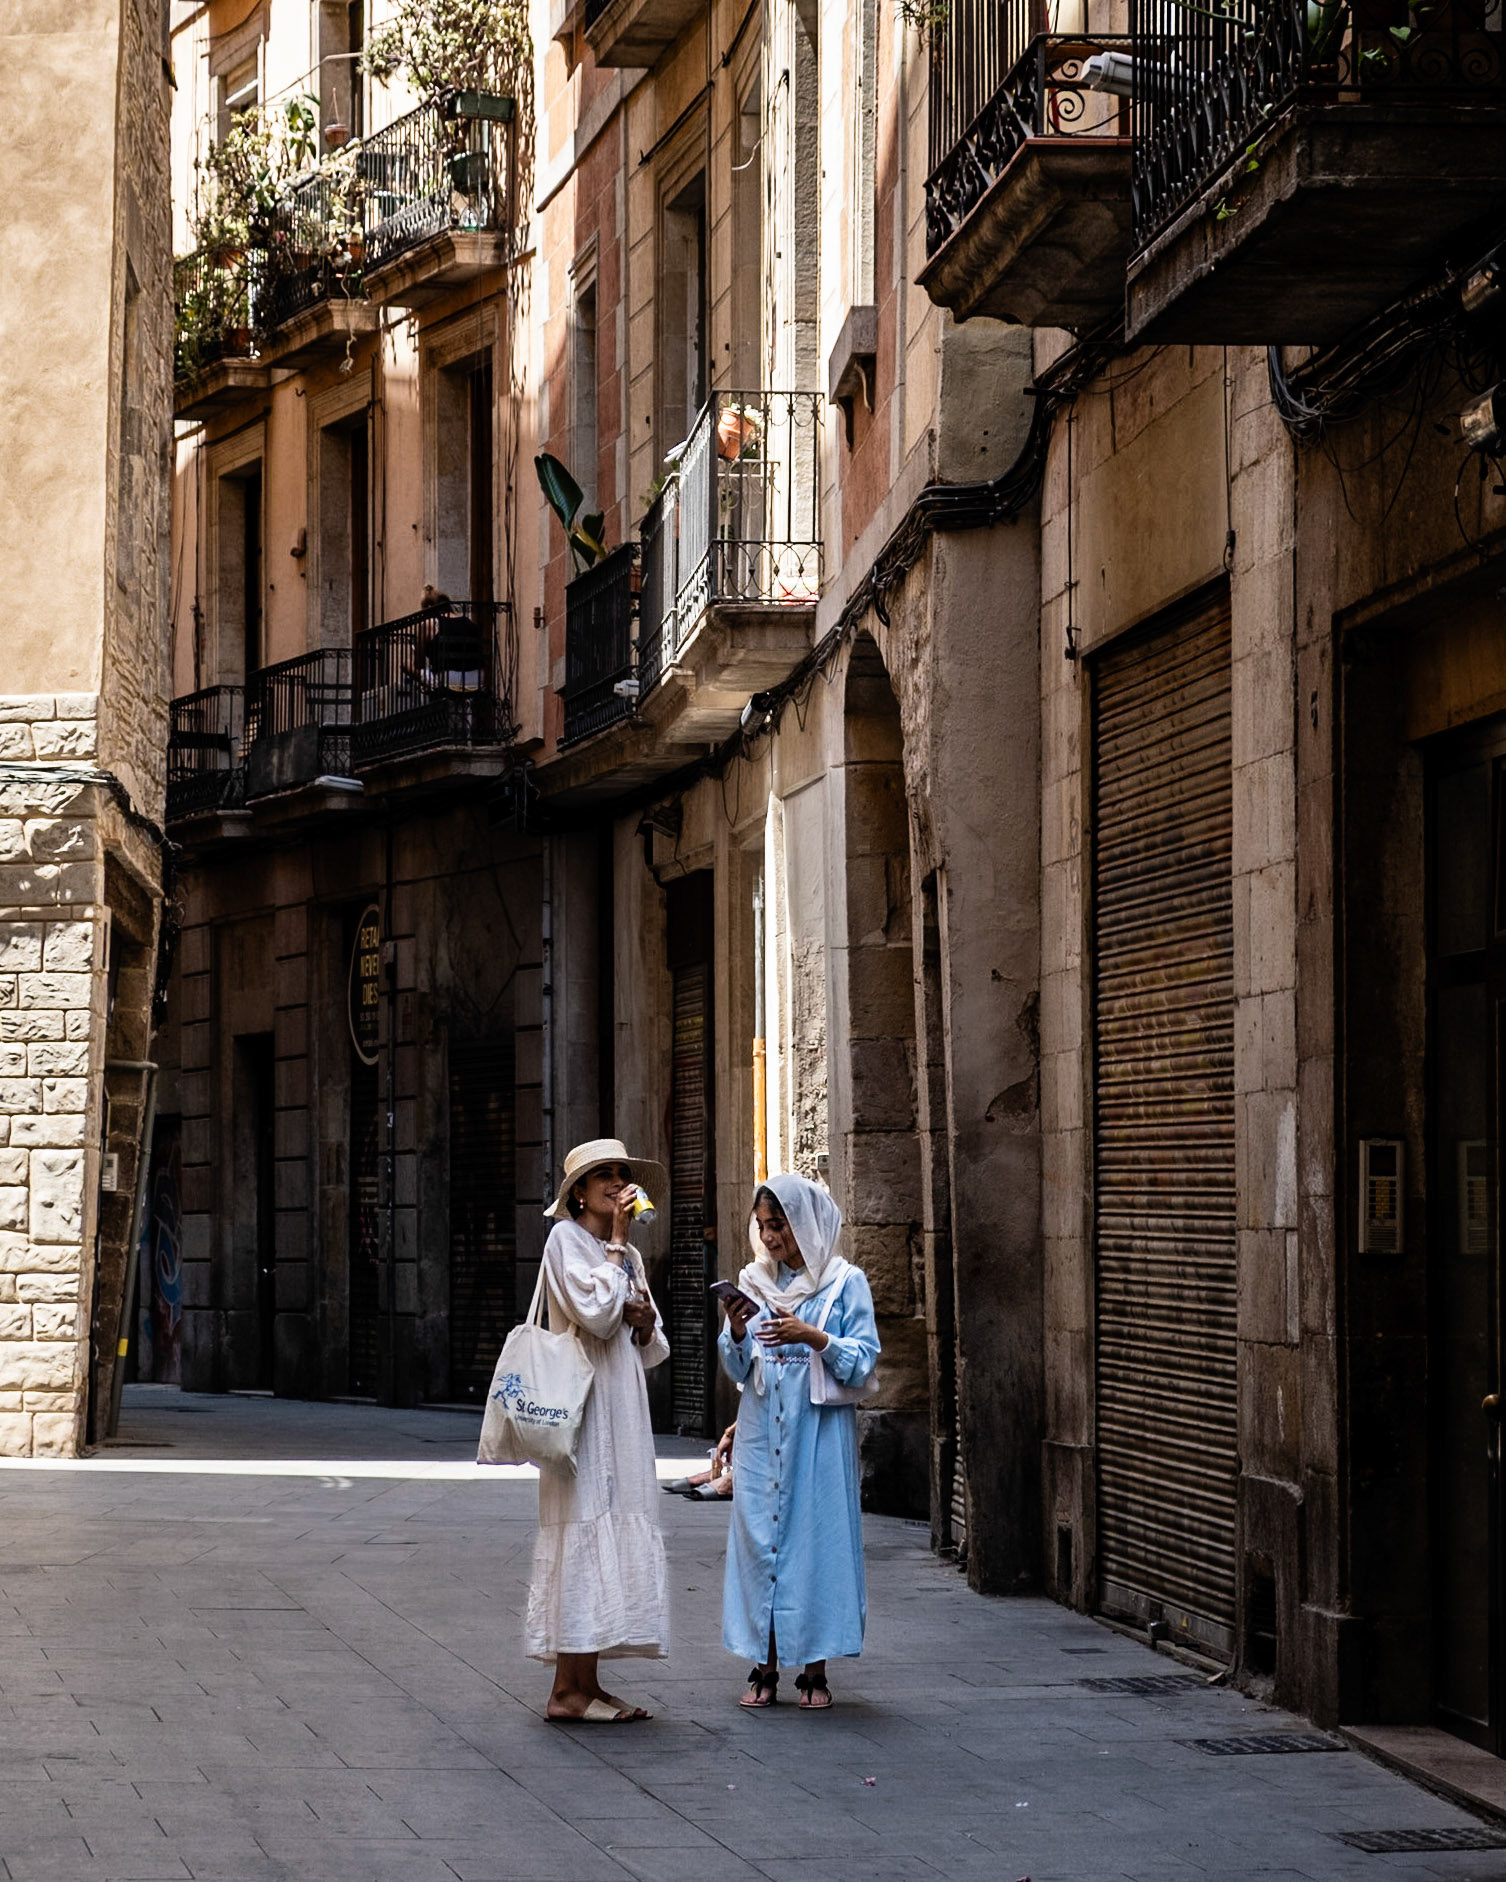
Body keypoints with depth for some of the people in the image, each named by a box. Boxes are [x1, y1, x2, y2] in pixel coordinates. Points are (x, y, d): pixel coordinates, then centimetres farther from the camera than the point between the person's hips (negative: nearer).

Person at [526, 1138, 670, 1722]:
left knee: (616, 1535, 6)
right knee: (585, 1530, -11)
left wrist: (644, 1319, -2)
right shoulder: (566, 1240, -5)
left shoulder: (627, 1255, 19)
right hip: (583, 1400, -9)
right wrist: (618, 1241, -12)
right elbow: (595, 1312, -19)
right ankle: (567, 1690, -11)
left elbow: (653, 1349, 20)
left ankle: (588, 1684, 8)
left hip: (624, 1407, 9)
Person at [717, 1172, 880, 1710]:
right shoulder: (754, 1282, 12)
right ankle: (764, 1667, 6)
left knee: (817, 1538, -4)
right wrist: (736, 1332, -10)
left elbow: (864, 1360, -5)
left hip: (820, 1431, -4)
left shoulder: (845, 1282, 1)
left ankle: (815, 1669, 2)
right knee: (758, 1536, 1)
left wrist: (815, 1338, -18)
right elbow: (737, 1370, 10)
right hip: (761, 1430, 4)